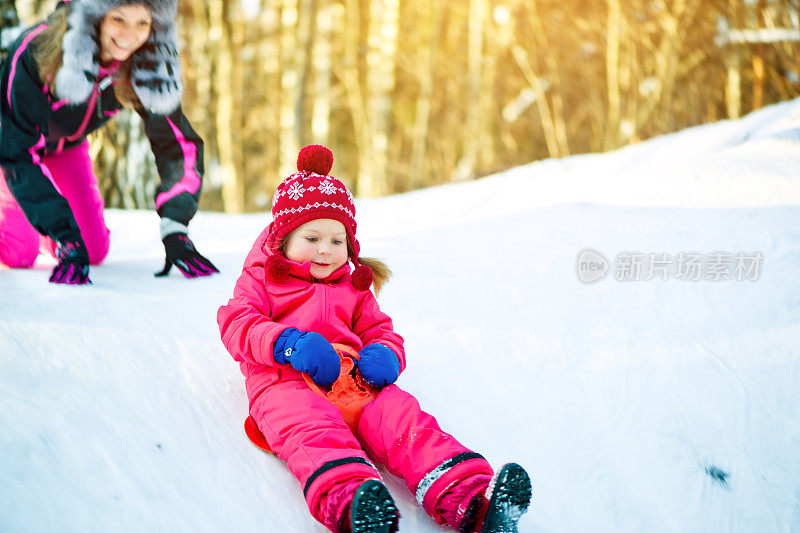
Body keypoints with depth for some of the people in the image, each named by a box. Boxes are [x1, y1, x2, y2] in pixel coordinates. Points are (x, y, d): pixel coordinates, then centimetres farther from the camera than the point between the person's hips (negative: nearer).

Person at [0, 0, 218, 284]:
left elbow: (178, 143, -18)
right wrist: (67, 239, -42)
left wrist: (175, 230, -31)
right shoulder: (35, 50, -39)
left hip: (68, 144, 4)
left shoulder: (147, 66, -27)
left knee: (94, 250, -5)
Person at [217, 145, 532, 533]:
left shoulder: (353, 289, 33)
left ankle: (470, 499, -50)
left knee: (401, 414, -28)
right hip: (285, 381, -3)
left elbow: (379, 331, 30)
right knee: (313, 427, -40)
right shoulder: (261, 279, 21)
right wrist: (288, 343, -16)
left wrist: (384, 354, 1)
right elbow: (236, 324, 5)